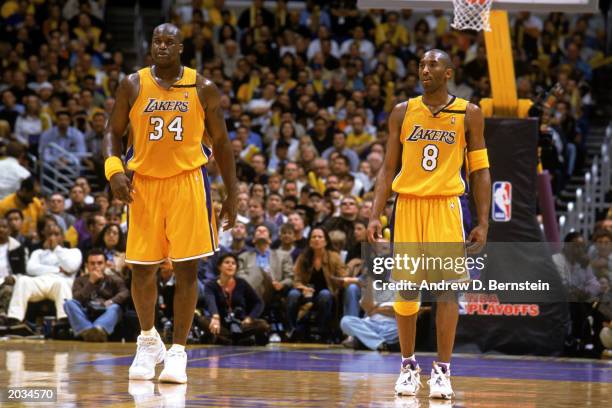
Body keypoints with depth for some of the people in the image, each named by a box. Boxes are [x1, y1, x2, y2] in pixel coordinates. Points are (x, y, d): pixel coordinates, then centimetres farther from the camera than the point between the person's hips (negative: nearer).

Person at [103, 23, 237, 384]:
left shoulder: (202, 89, -1)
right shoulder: (133, 86, 1)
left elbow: (221, 141, 5)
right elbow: (114, 133, 6)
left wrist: (232, 193, 3)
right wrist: (114, 168, -13)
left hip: (188, 182, -1)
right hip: (144, 183, 1)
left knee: (187, 269, -5)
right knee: (142, 268, 4)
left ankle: (178, 351, 1)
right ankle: (149, 340, 26)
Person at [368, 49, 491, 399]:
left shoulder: (469, 114, 3)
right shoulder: (403, 112, 8)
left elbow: (480, 171, 4)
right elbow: (389, 168, 10)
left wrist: (483, 223, -3)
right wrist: (376, 215, 0)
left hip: (445, 206, -2)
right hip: (407, 205, 2)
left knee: (446, 287, -7)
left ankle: (443, 371, -2)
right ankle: (409, 366, 15)